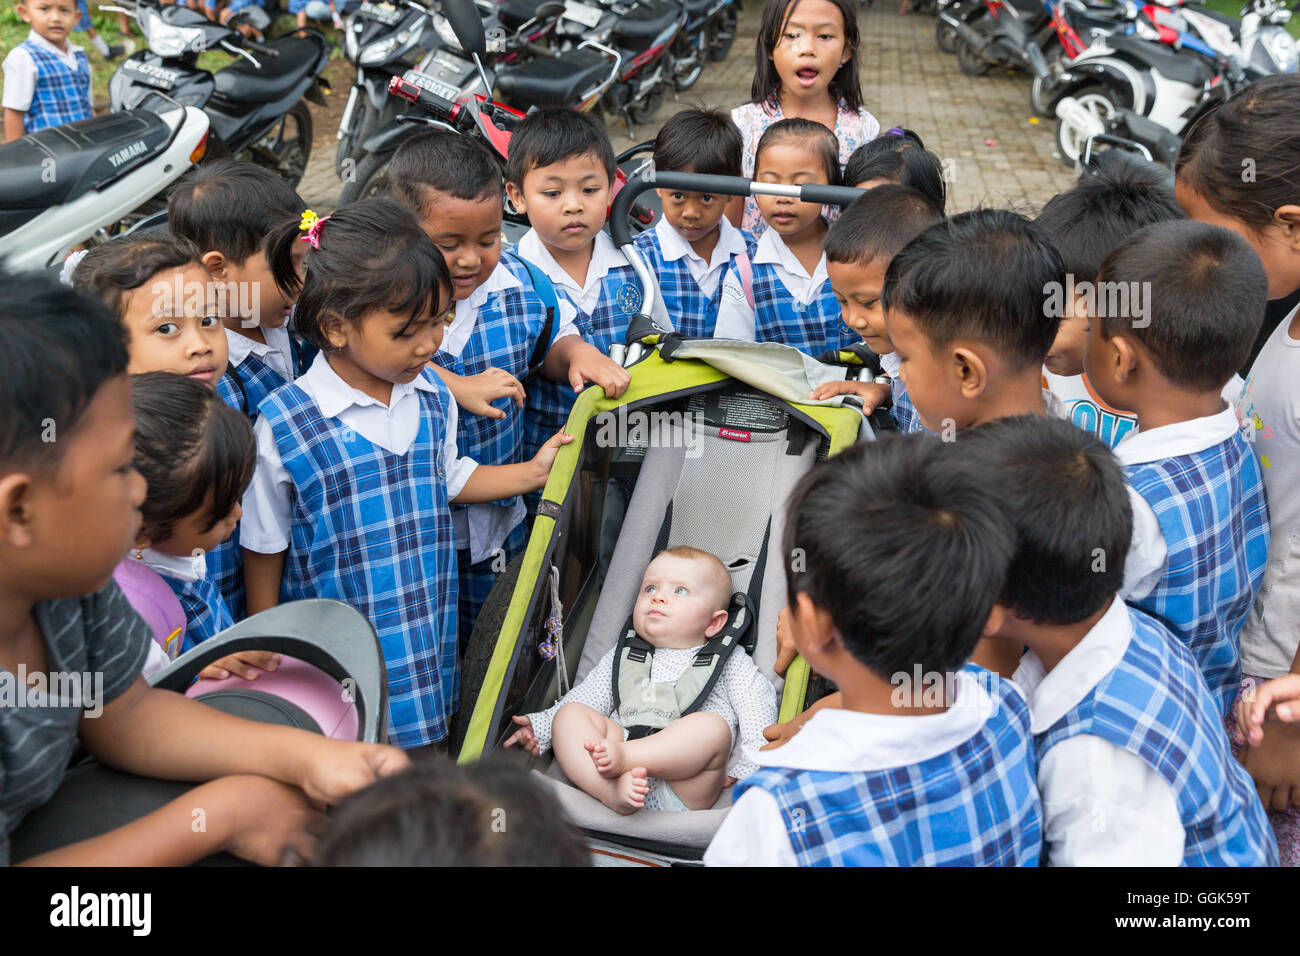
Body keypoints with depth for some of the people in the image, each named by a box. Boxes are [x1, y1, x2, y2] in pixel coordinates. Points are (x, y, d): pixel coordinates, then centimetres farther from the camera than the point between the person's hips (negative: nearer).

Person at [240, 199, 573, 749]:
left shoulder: (433, 398, -1)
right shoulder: (284, 424, -16)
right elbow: (264, 545, -6)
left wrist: (532, 472, 5)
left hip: (429, 639, 5)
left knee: (428, 743, 18)